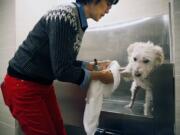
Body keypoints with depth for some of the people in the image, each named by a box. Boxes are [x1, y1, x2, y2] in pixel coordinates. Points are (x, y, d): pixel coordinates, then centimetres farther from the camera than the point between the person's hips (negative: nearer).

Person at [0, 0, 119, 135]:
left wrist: (93, 65, 3)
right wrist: (100, 75, -15)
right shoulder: (65, 16, -24)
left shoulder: (79, 21, 3)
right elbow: (62, 70, -25)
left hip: (44, 84, 8)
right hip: (23, 86, -8)